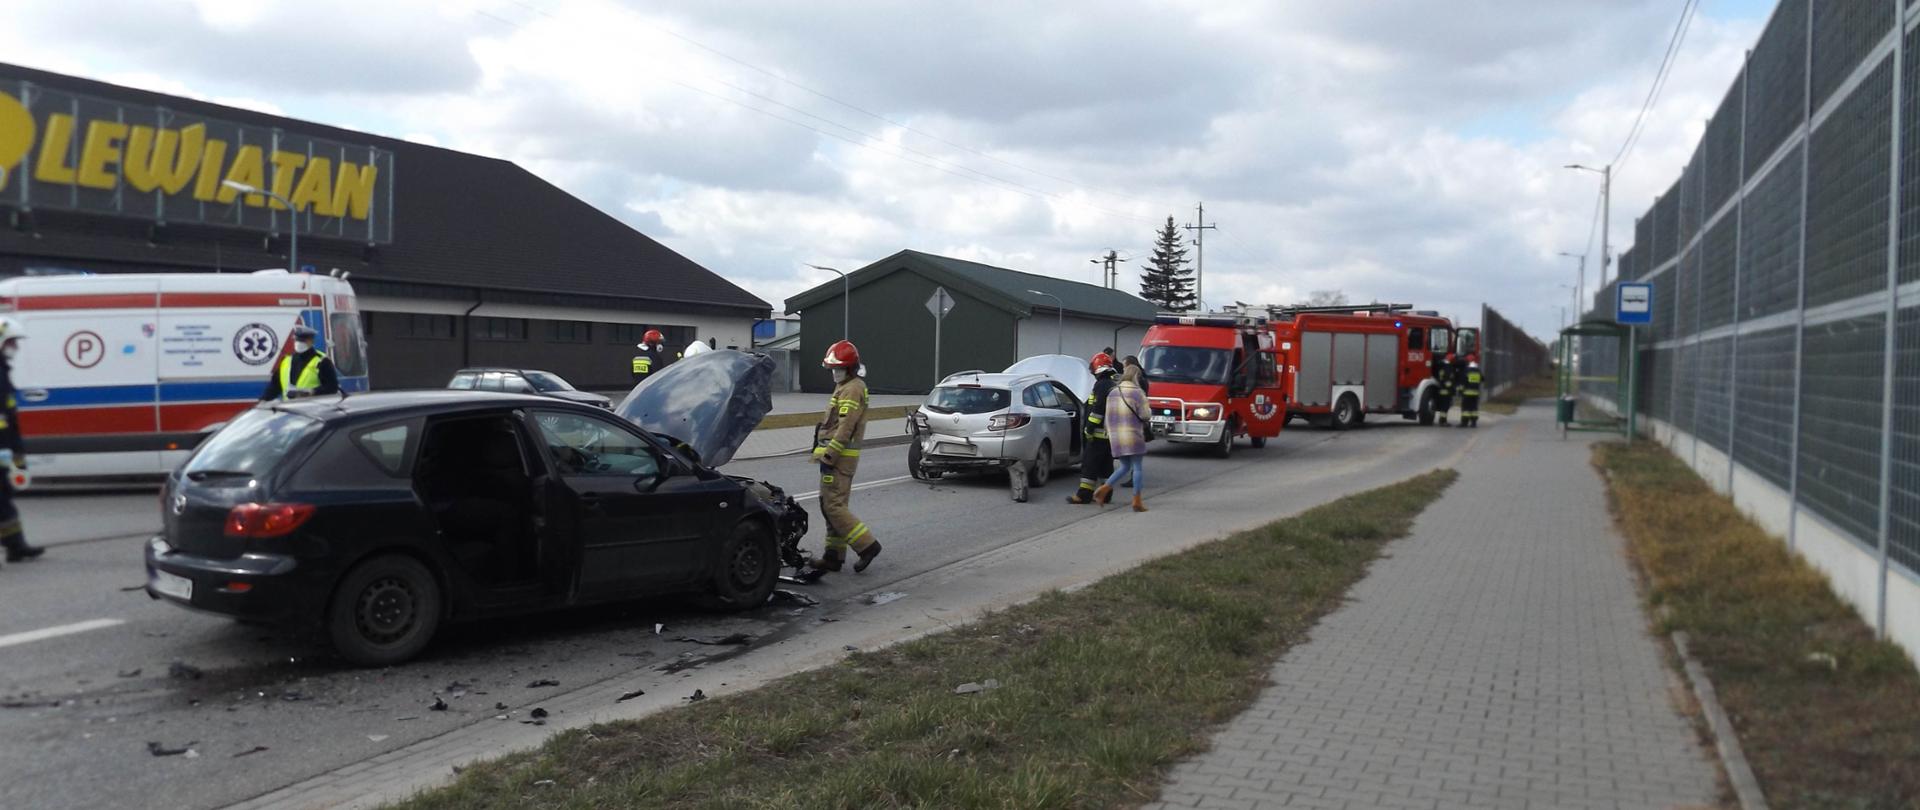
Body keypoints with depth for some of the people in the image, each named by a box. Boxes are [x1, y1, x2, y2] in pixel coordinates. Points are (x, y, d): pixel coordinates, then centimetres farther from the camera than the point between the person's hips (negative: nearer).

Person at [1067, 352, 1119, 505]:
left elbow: (1098, 409, -21)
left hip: (1100, 433, -9)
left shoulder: (1102, 385, -15)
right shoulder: (1115, 384, 14)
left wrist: (1089, 428, -18)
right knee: (1106, 464, 14)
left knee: (1089, 463, -6)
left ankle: (1084, 494, -7)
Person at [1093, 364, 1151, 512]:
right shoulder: (1137, 393, -9)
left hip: (1116, 436, 6)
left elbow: (1108, 417, 12)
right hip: (1133, 436, -6)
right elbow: (1144, 415, -10)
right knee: (1138, 467, 3)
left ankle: (1103, 490, 2)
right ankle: (1137, 501, 2)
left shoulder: (1112, 393, 9)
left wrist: (1109, 433, 21)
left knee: (1124, 467, 17)